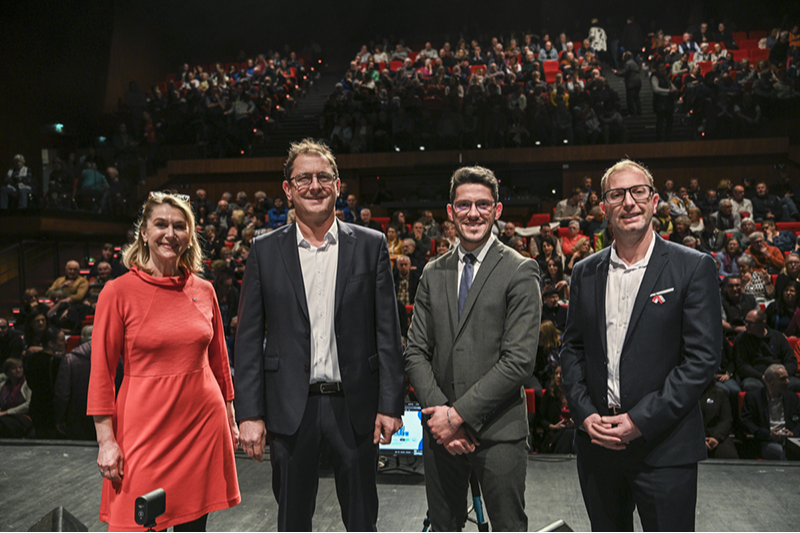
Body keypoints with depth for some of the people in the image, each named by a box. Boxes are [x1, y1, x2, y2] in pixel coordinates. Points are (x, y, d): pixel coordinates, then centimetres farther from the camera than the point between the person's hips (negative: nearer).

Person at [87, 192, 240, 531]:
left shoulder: (204, 291, 5)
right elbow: (101, 373, -5)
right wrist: (106, 441, -7)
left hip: (204, 420, 3)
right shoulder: (118, 292, -5)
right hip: (146, 424, -3)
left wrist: (230, 420, 13)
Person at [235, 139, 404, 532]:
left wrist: (390, 404, -5)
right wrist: (249, 414, -4)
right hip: (291, 408, 1)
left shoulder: (370, 245, 1)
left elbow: (388, 332, 0)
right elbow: (248, 338, 1)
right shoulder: (265, 251, 2)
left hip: (356, 406, 0)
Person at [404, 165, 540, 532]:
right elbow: (415, 352, 5)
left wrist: (458, 414, -15)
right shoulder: (433, 274, 8)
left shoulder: (520, 272, -6)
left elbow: (519, 361, -14)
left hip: (498, 432, -4)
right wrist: (439, 412, -9)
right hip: (439, 430, 4)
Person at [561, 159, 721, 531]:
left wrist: (640, 421, -15)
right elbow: (572, 349, 9)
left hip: (664, 448, -3)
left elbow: (702, 358, -10)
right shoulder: (585, 273, 7)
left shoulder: (693, 268, -5)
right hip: (597, 444, 4)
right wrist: (585, 414, -5)